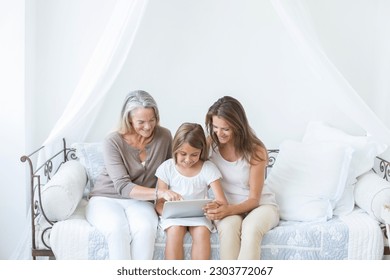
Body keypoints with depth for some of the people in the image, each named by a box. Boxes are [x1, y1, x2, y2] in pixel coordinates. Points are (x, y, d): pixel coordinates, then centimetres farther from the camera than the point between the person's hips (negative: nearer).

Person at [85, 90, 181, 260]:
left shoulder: (164, 136, -5)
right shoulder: (113, 142, -14)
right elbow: (122, 187, -21)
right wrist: (159, 193, -35)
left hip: (140, 201, 2)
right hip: (105, 199, -2)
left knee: (145, 228, -33)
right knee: (118, 228, -35)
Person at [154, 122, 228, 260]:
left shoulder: (208, 168, -5)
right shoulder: (167, 168, -4)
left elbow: (222, 202, -10)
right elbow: (159, 203, -3)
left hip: (199, 215, 0)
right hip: (174, 215, 0)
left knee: (202, 232, -30)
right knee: (175, 231, -31)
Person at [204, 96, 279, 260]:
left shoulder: (255, 151, -17)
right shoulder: (210, 143, -8)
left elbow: (254, 199, -14)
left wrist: (229, 210, -33)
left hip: (260, 205, -2)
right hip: (226, 207, 2)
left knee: (251, 228, -35)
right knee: (228, 227, -33)